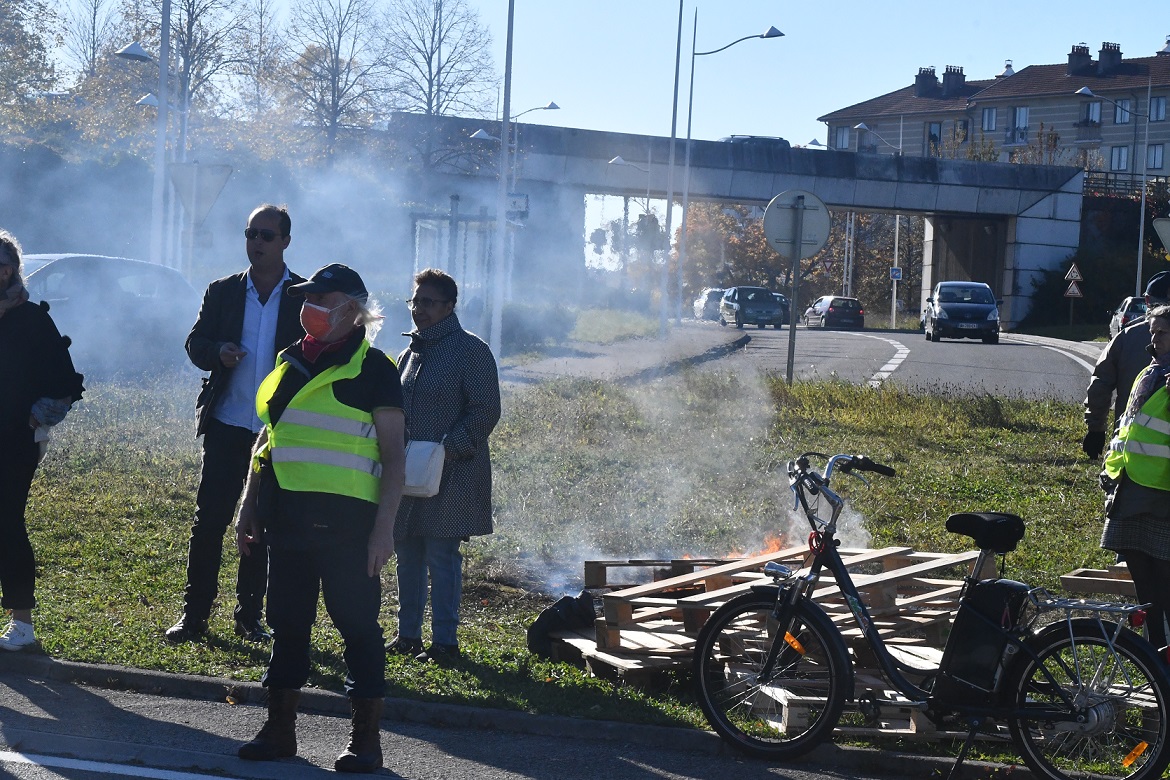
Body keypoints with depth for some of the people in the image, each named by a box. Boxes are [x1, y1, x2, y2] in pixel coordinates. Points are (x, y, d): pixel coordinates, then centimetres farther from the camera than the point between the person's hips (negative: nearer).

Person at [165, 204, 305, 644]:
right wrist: (218, 352, -13)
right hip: (226, 425, 1)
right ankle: (194, 614, 6)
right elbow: (195, 343, 8)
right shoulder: (222, 291, 7)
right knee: (208, 519, -1)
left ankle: (250, 617, 16)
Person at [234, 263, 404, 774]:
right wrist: (248, 506, 17)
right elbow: (267, 438, 22)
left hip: (345, 518, -6)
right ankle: (279, 729, 19)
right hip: (288, 515, 6)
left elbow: (393, 454, -6)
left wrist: (384, 527, -13)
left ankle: (366, 739, 5)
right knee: (286, 622, 10)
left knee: (357, 624, -2)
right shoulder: (291, 362, 14)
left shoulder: (373, 368, -3)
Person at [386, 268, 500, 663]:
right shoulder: (410, 353, 16)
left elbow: (486, 411, -11)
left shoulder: (470, 350, -7)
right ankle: (407, 634, 20)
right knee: (407, 553, 11)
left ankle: (445, 641, -1)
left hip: (451, 476, -7)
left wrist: (448, 449, -20)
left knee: (441, 555, -7)